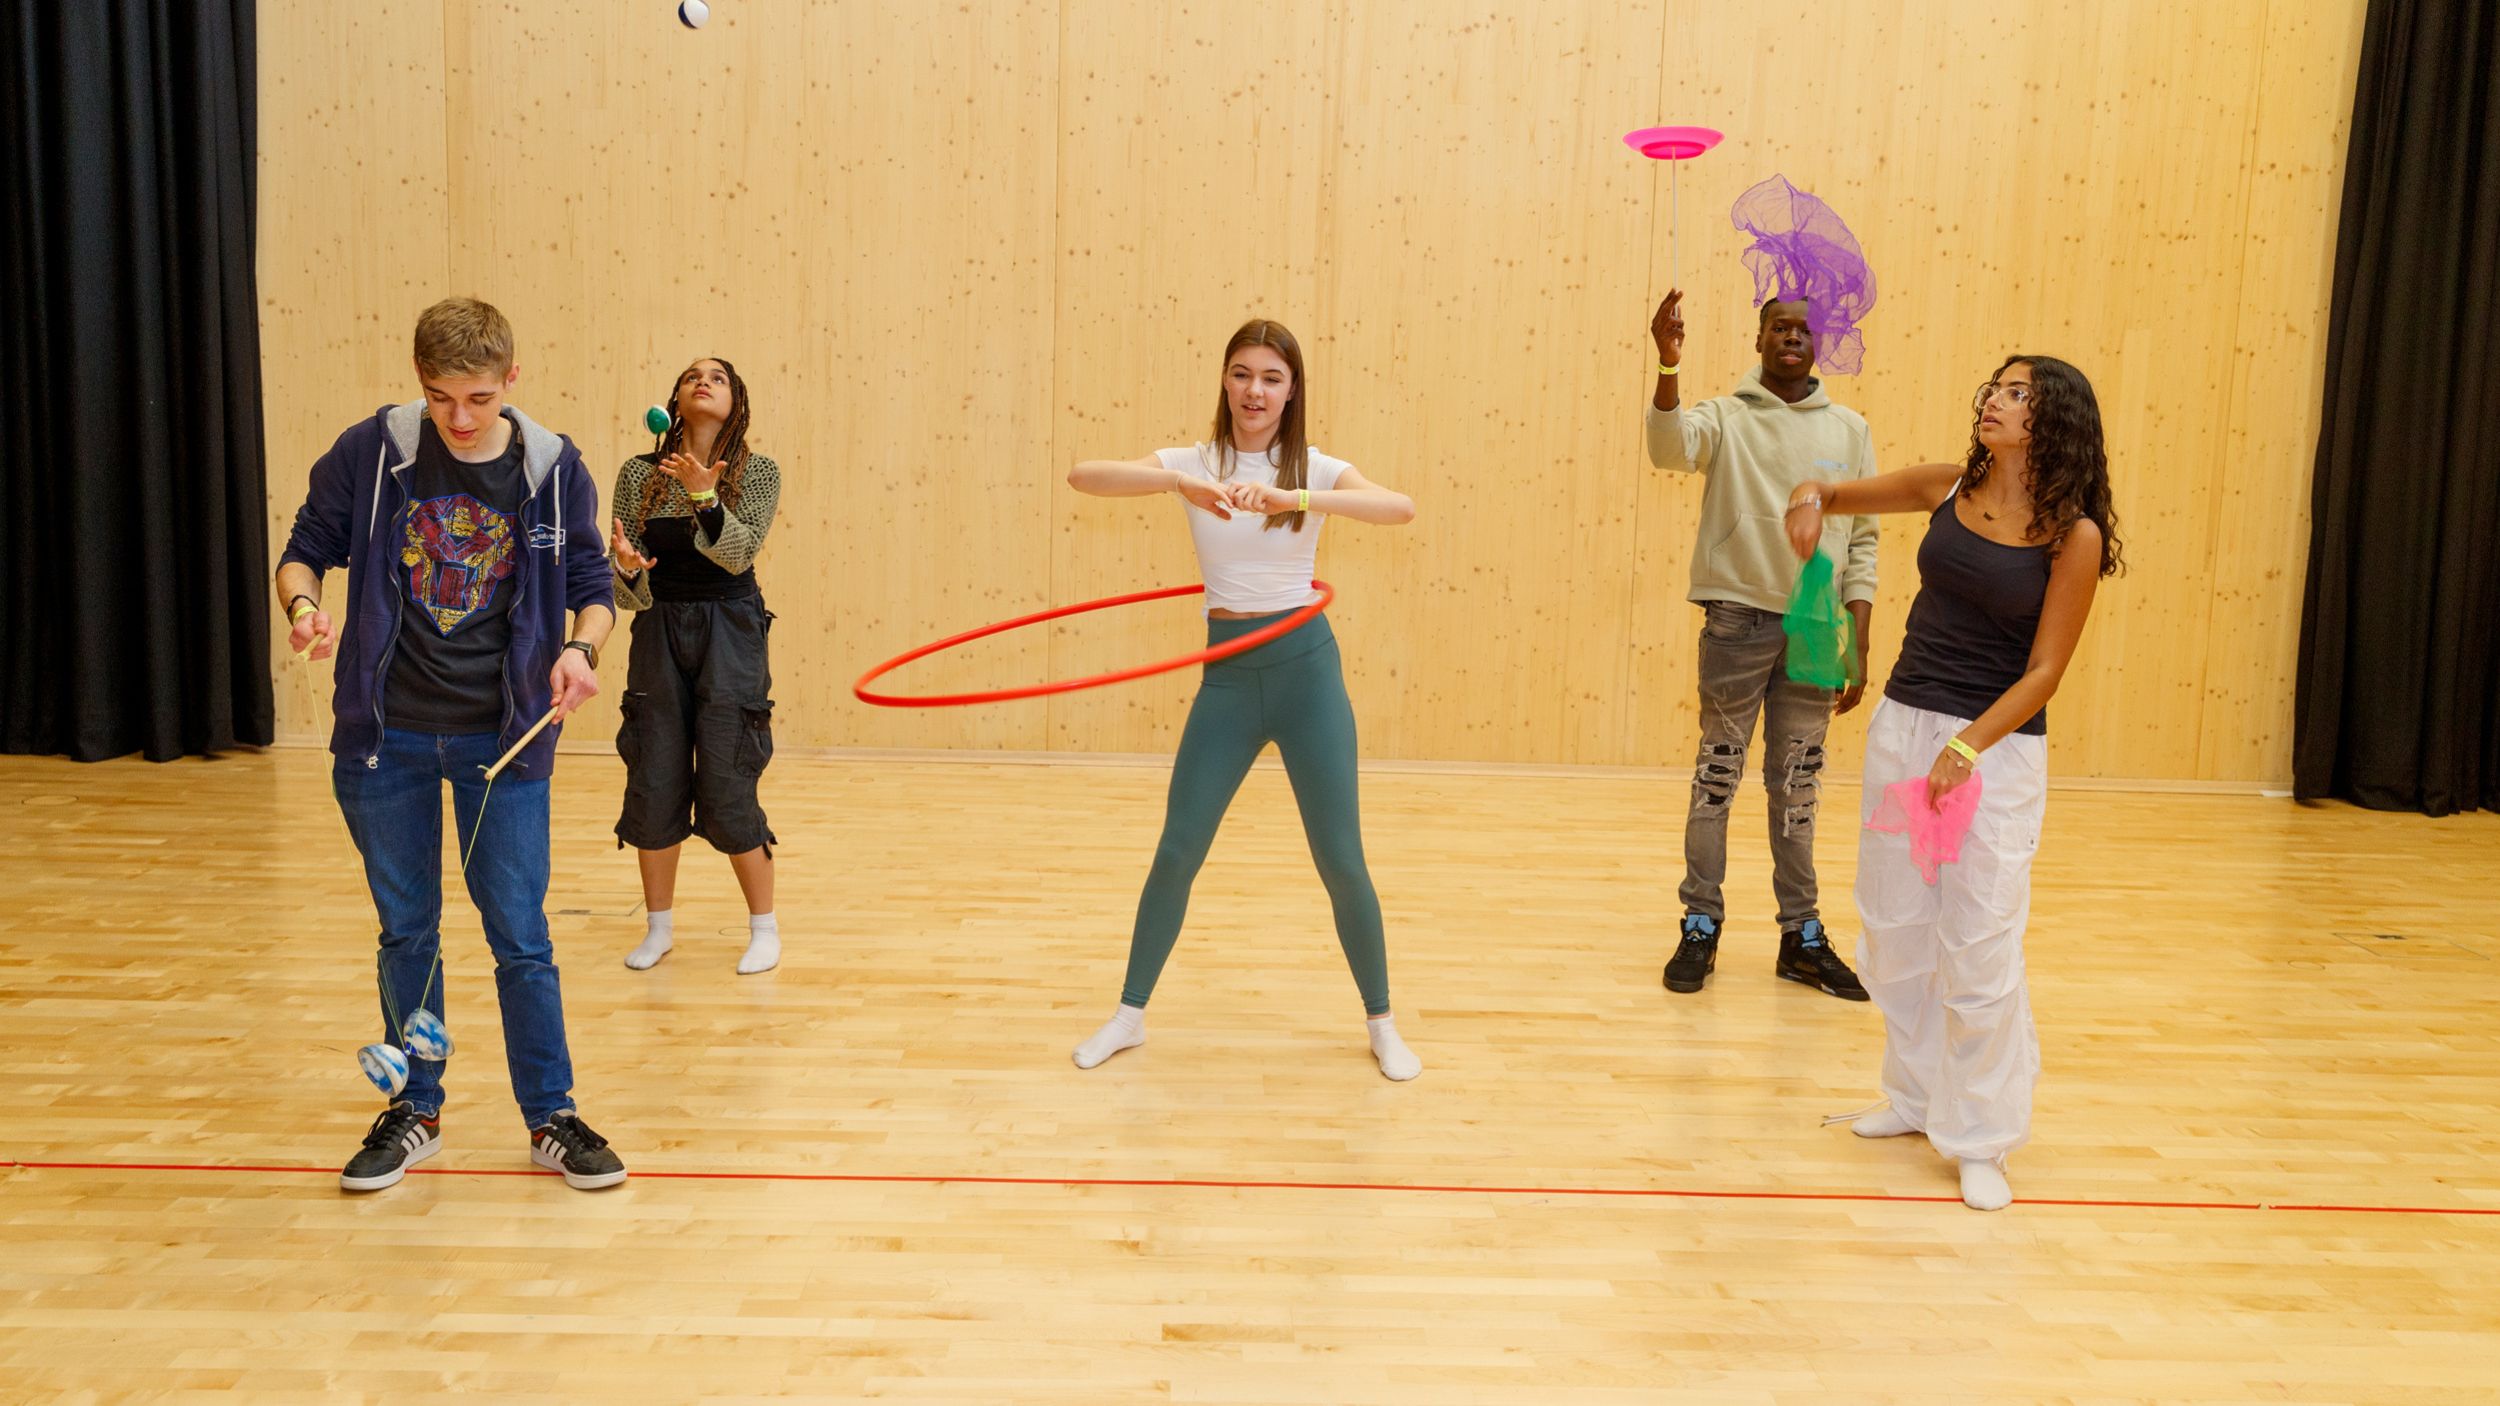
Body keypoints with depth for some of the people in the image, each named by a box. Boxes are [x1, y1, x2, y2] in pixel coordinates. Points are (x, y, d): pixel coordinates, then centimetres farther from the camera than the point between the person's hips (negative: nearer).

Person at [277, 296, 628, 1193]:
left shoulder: (553, 468, -4)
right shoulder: (371, 452, -5)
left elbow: (590, 583, 5)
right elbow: (306, 547, 6)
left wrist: (581, 645, -16)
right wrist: (303, 603, -16)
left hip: (503, 738, -1)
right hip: (385, 734, 1)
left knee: (520, 935, 2)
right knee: (406, 931, 13)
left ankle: (551, 1119, 16)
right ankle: (416, 1111, 29)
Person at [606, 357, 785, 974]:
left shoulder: (757, 472, -2)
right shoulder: (639, 473, 3)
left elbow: (739, 552, -16)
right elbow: (627, 588, 3)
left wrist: (703, 496, -30)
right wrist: (626, 567, -20)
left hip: (728, 634, -3)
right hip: (658, 632, 3)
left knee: (727, 790, -5)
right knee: (653, 785, 4)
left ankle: (764, 928, 12)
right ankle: (658, 928, 22)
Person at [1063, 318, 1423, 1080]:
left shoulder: (1312, 468, -3)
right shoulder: (1194, 462, -1)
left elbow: (1402, 507, -22)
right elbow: (1083, 474, -17)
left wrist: (1296, 497, -36)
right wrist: (1181, 481, -33)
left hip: (1305, 666, -1)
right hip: (1228, 674, 1)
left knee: (1341, 861, 3)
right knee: (1176, 852, 5)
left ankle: (1381, 1023, 21)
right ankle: (1130, 1014, 23)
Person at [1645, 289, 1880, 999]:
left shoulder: (1850, 429, 9)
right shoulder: (1725, 417, 2)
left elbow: (1862, 541, 9)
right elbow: (1670, 447, -22)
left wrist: (1858, 648, 3)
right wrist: (1668, 363, -37)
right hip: (1738, 618, -2)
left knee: (1798, 786, 10)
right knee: (1716, 775, 4)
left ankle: (1801, 935, 20)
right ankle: (1701, 928, 14)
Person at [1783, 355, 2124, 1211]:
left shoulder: (2074, 536, -10)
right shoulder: (1948, 488, 2)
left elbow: (2042, 673, -11)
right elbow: (1836, 494, 17)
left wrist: (1968, 746, -23)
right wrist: (1811, 499, -7)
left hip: (1999, 747, -5)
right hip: (1902, 723, 5)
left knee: (1979, 948, -4)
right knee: (1895, 929, 13)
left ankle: (1981, 1140, 11)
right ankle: (1917, 1095, 31)